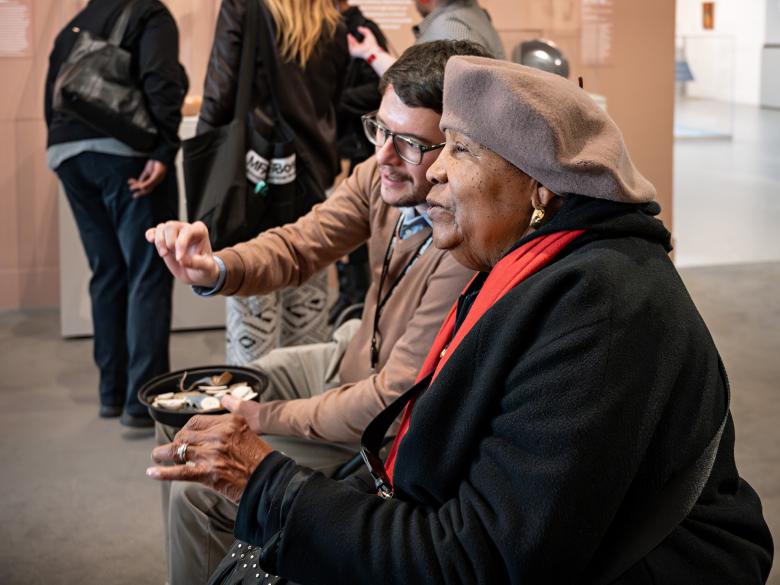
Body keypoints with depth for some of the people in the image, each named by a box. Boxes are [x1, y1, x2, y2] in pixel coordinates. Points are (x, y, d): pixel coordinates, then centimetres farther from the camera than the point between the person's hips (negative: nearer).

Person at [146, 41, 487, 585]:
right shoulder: (387, 174, -15)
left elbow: (395, 399, -29)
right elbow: (299, 245, -5)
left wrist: (266, 418, -18)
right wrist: (213, 268, -25)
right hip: (354, 356, 8)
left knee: (199, 489, -11)